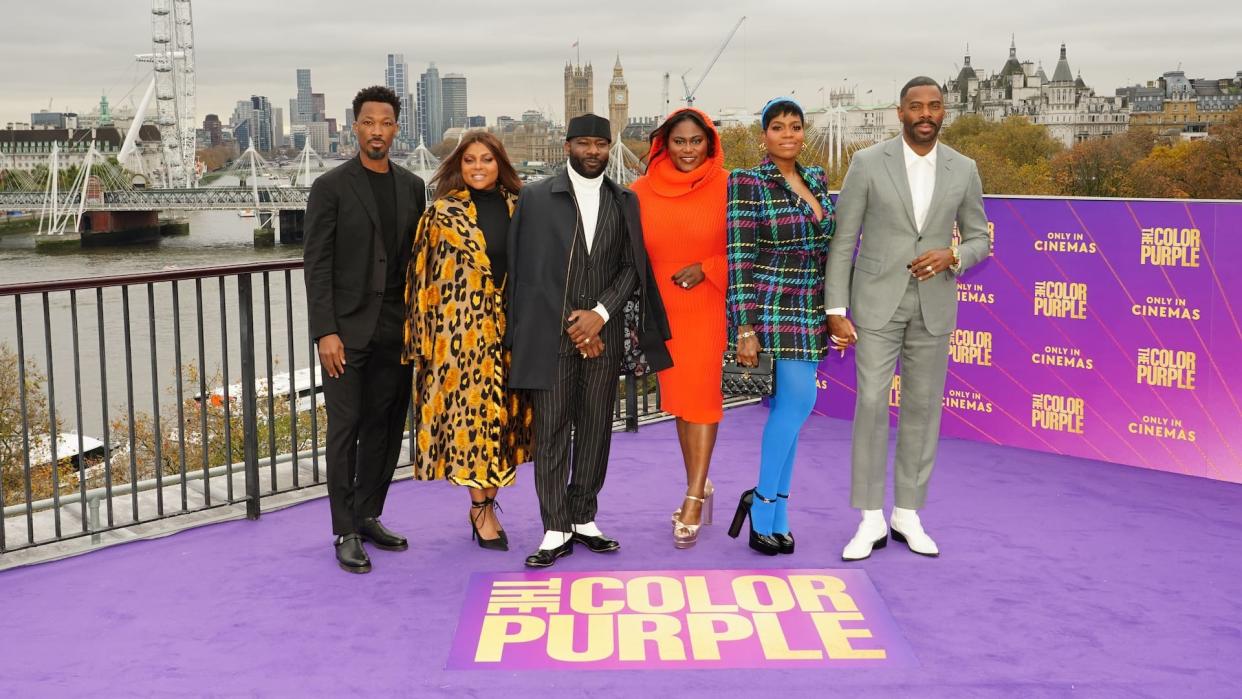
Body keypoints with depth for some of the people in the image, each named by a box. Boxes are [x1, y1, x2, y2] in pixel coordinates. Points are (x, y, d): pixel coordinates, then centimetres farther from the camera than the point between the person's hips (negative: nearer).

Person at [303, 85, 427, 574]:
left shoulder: (412, 186, 10)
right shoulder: (331, 187, -3)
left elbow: (417, 258, 13)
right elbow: (317, 265, -7)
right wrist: (325, 332, -14)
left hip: (396, 330, 5)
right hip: (348, 330, -4)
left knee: (386, 427, 9)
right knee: (346, 429, -1)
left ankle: (368, 517, 21)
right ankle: (346, 532, 7)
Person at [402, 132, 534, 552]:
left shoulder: (517, 208, 8)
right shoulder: (442, 213, -1)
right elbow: (423, 276, -1)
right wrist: (424, 337, -5)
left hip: (508, 327, 4)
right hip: (461, 329, -4)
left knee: (501, 411, 7)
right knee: (471, 410, -2)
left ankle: (486, 502, 20)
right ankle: (481, 508, 9)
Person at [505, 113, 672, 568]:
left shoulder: (624, 202, 10)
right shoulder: (535, 197, 1)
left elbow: (632, 266, 7)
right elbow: (526, 270, -2)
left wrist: (600, 313, -8)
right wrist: (572, 326, -6)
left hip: (602, 333, 3)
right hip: (550, 336, -3)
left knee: (596, 431, 7)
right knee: (551, 433, -1)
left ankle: (584, 520, 19)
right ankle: (556, 530, 7)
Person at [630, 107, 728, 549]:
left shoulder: (727, 188, -6)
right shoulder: (642, 191, 3)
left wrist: (707, 269, -15)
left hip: (709, 306, -4)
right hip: (663, 309, 4)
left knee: (701, 395, -5)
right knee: (678, 397, 11)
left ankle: (693, 500, -1)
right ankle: (699, 489, 26)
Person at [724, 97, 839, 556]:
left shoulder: (817, 180, 11)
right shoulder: (748, 184, -8)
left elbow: (831, 247, 17)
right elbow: (739, 259, -12)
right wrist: (744, 328, -16)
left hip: (809, 312, 7)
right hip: (771, 308, -7)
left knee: (787, 407, 9)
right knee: (798, 403, -11)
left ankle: (771, 515, 17)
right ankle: (765, 505, 6)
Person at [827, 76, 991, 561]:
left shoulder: (963, 170, 3)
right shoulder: (868, 163, -5)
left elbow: (979, 240, 11)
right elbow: (843, 240, -4)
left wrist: (951, 256, -13)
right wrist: (835, 311, -9)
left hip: (933, 305, 3)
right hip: (877, 301, -3)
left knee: (922, 408, 7)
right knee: (871, 404, -7)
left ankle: (907, 515, 20)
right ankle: (870, 521, 4)